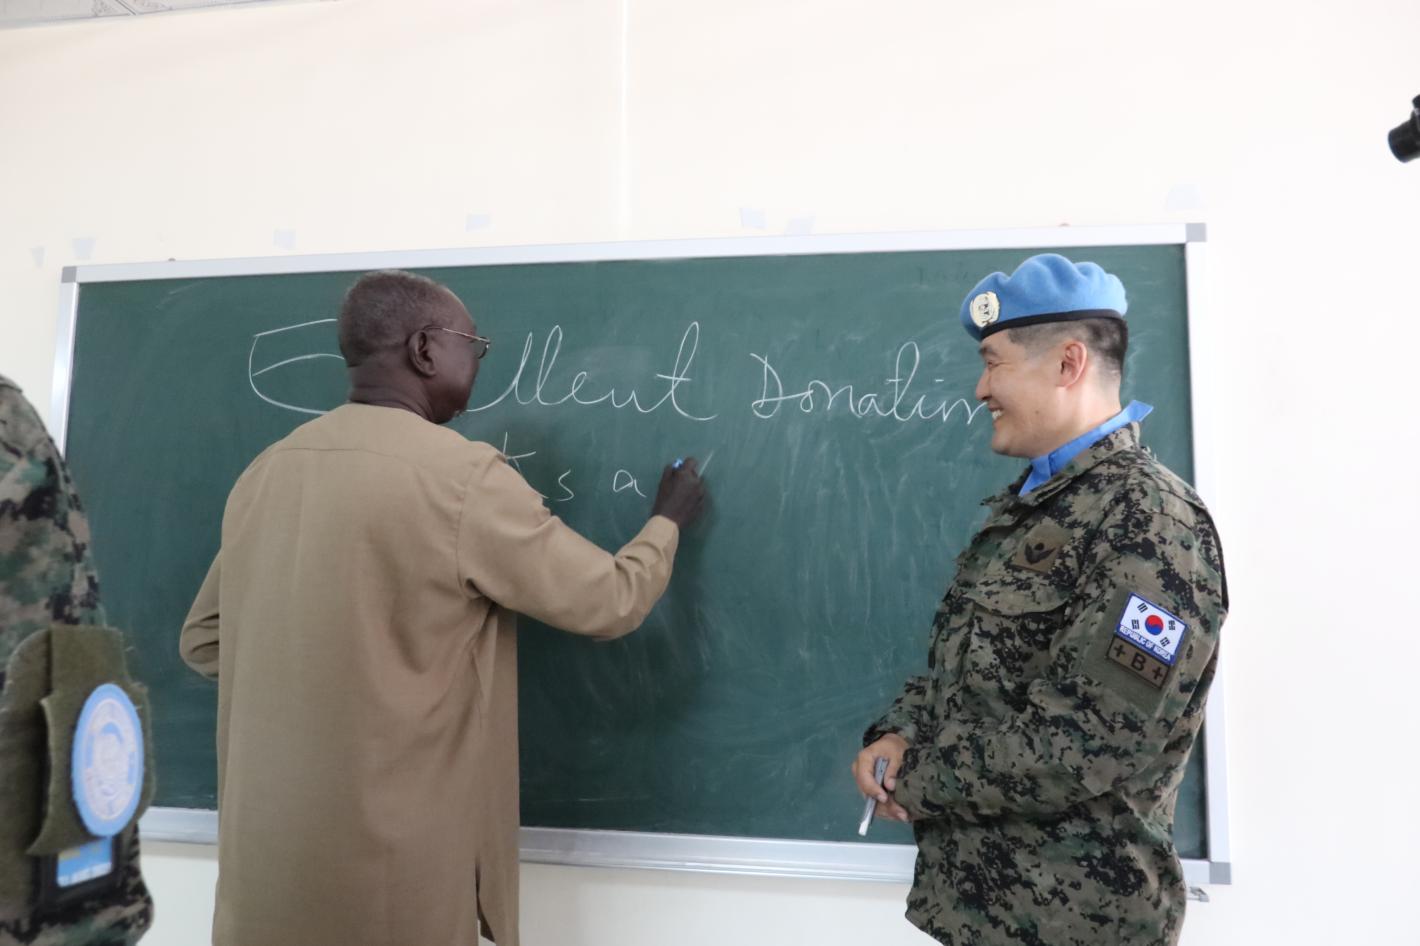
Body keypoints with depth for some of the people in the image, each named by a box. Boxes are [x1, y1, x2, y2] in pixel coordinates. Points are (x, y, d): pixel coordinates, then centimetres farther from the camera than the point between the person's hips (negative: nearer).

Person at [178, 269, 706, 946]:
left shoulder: (264, 472, 3)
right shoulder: (461, 475, -17)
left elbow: (204, 641, 14)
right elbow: (610, 604, -9)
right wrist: (669, 518, 9)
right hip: (391, 868, -6)